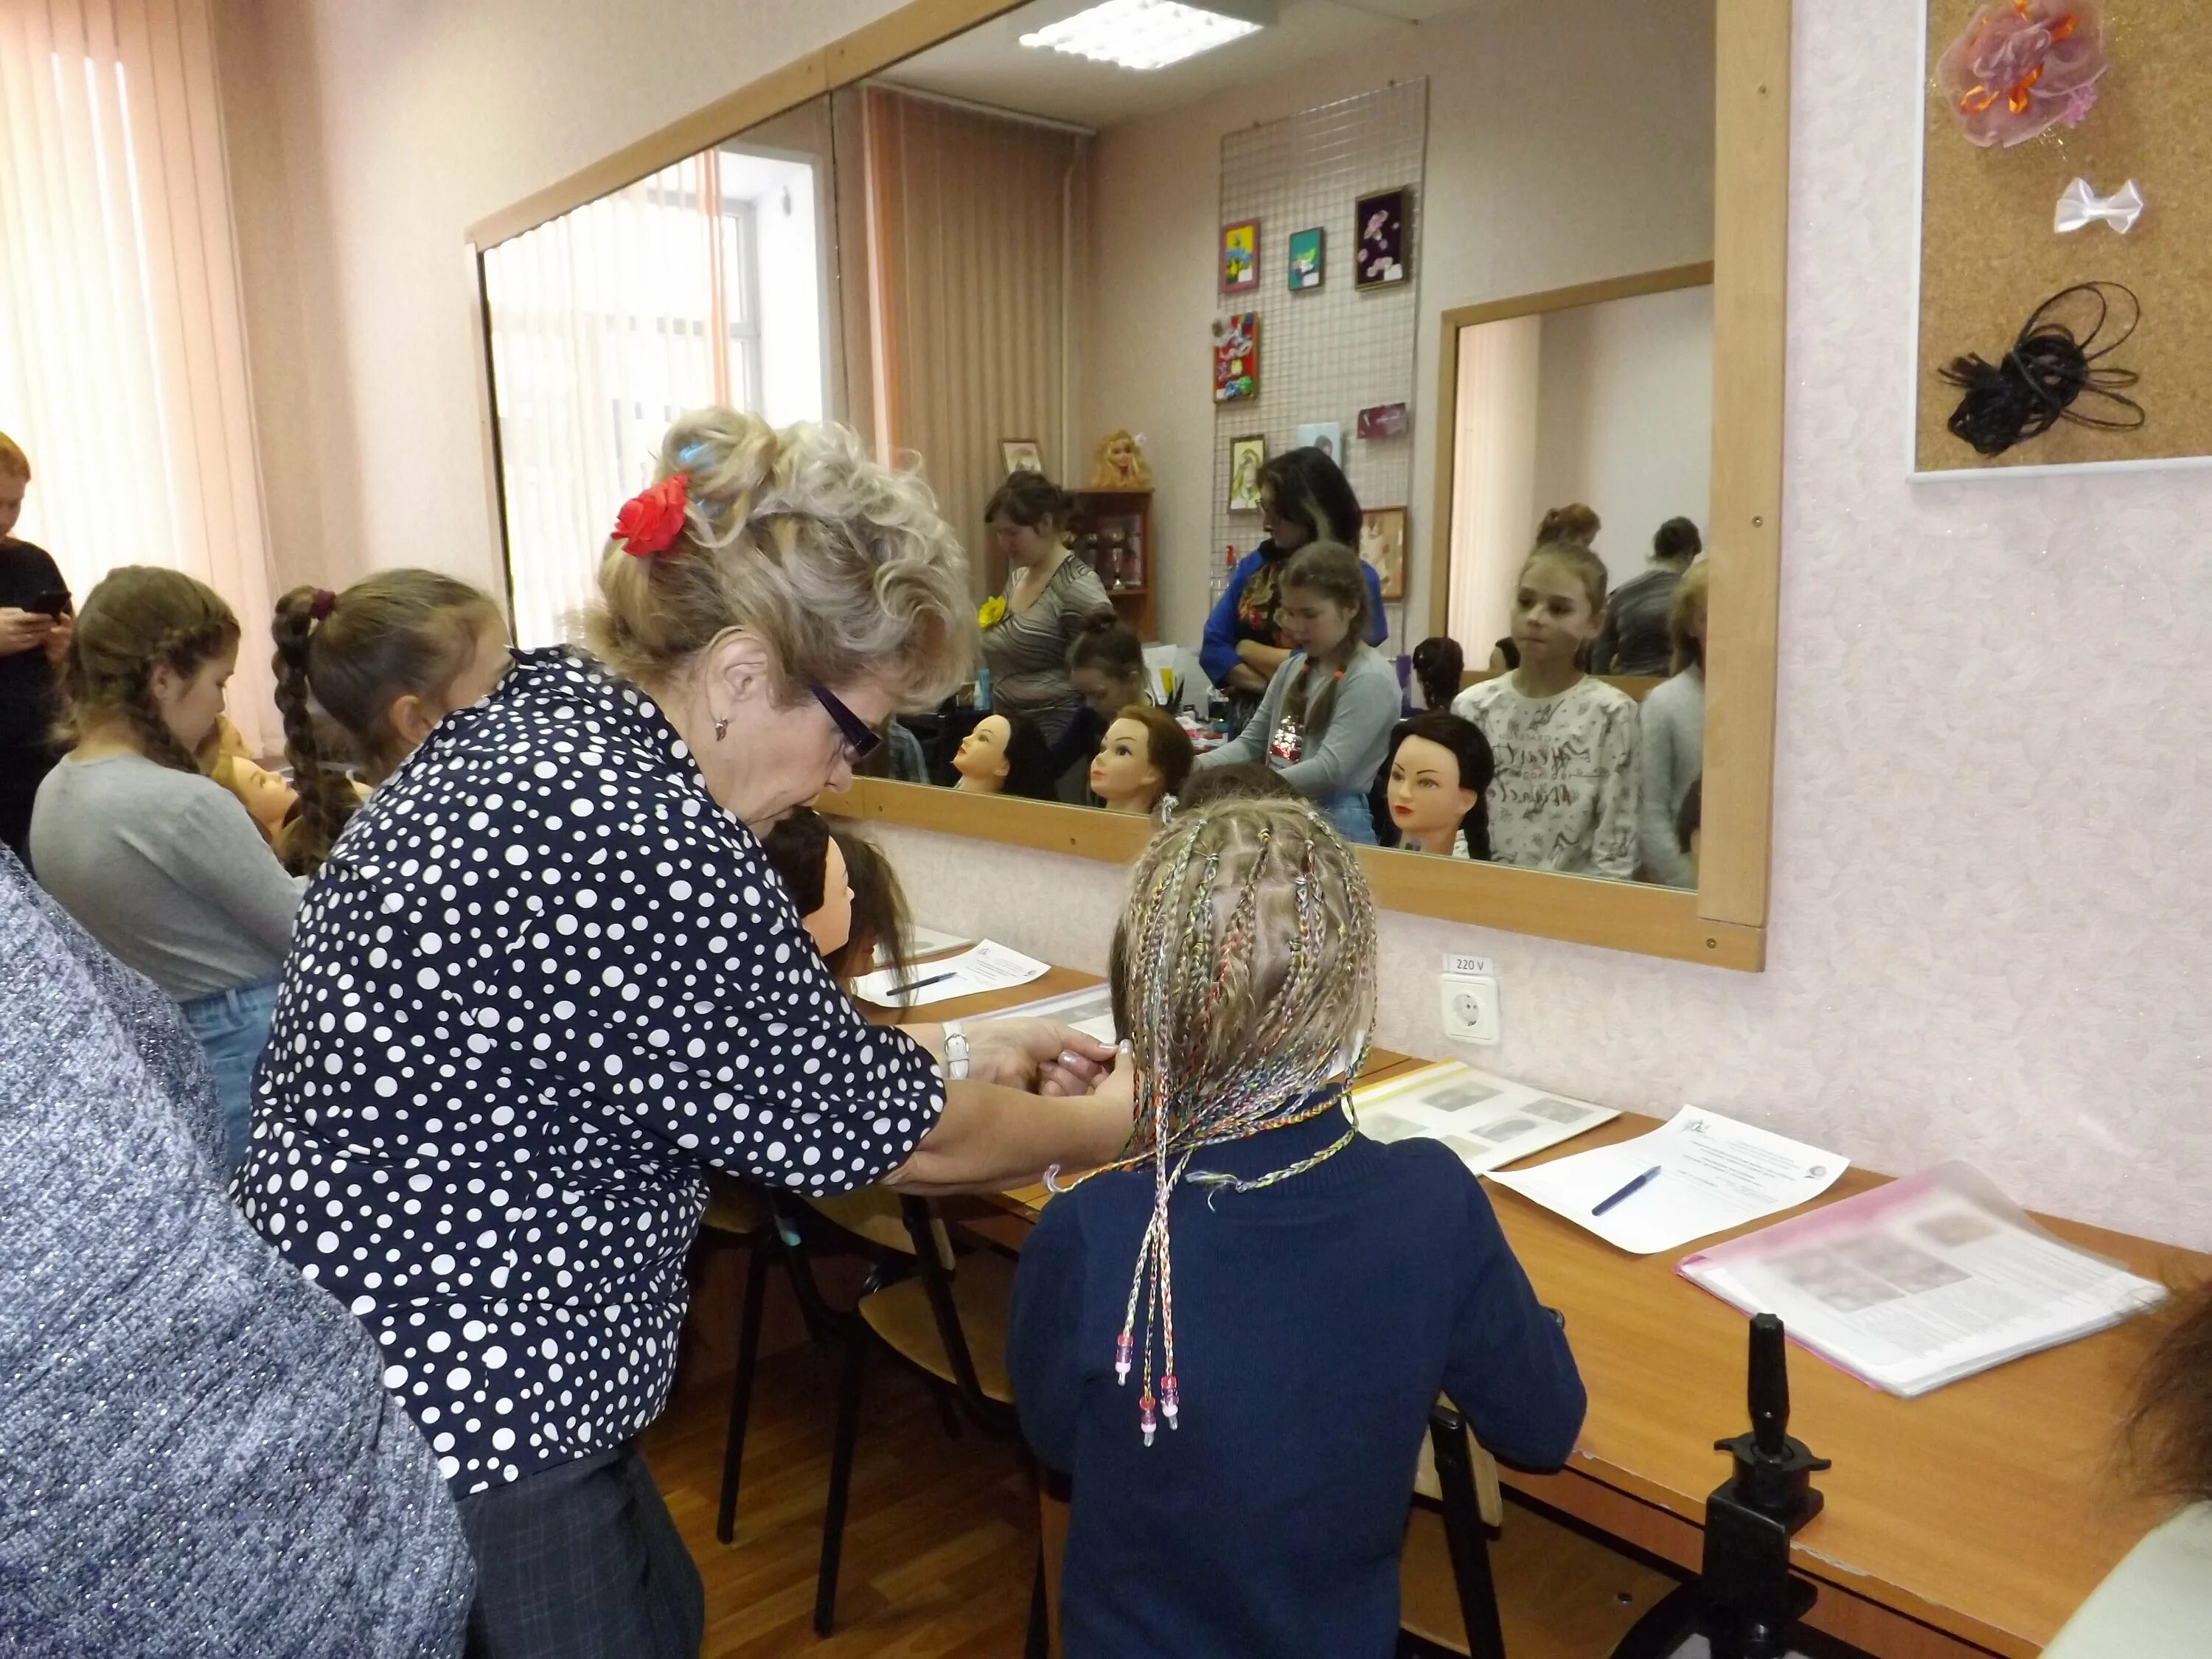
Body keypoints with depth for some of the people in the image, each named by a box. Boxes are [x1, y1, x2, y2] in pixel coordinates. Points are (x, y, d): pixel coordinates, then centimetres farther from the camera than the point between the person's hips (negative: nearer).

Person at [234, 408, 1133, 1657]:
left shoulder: (534, 725, 0)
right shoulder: (633, 836, -30)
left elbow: (721, 1044, 11)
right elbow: (883, 1133, -18)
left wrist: (954, 1051, 11)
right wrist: (1110, 1122, -1)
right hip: (448, 1436, -9)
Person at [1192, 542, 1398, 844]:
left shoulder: (1369, 679, -11)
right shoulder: (1293, 668, 12)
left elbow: (1329, 770, -18)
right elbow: (1252, 742, 15)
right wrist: (1200, 765, -4)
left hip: (1335, 824, -6)